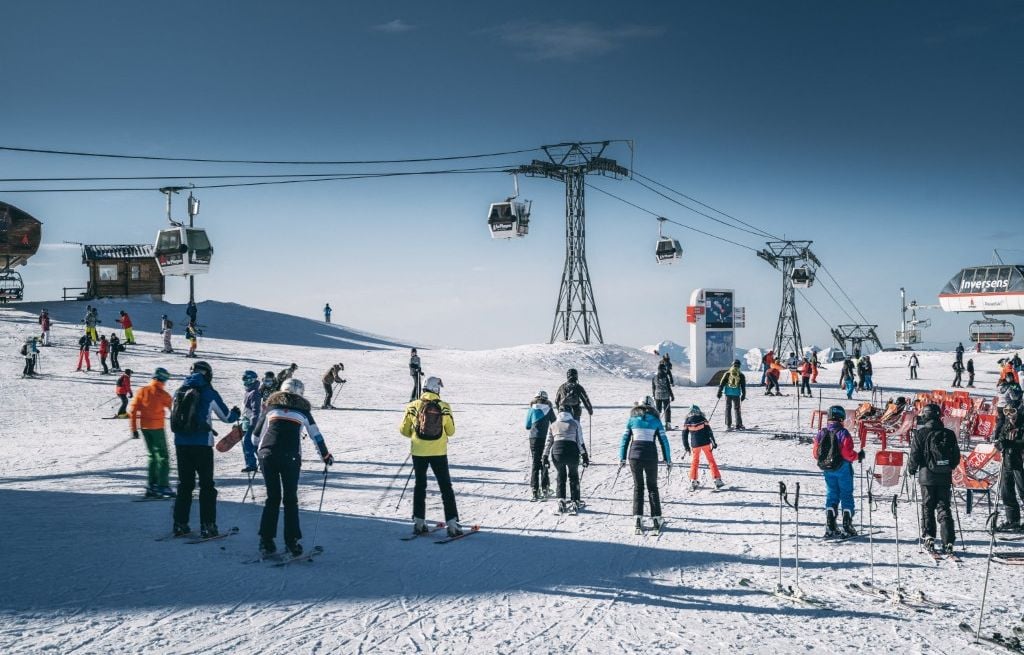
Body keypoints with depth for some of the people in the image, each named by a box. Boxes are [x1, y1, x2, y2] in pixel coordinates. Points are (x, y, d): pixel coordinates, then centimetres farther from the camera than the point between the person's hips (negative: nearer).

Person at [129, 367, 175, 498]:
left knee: (152, 456, 16)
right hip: (157, 428, -5)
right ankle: (163, 486, -5)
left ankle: (151, 486, 13)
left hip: (144, 428, 5)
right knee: (162, 456, 1)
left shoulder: (142, 391, 4)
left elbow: (132, 410, 3)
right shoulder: (162, 394, -10)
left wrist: (133, 429, 9)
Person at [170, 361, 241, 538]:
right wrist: (236, 413, 27)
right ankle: (207, 526, 1)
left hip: (181, 444, 4)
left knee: (184, 484, 14)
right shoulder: (209, 393, -6)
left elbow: (175, 416, 15)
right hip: (202, 444, -4)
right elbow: (226, 416, 3)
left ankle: (180, 524, 14)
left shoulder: (179, 391, 6)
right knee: (206, 485, 4)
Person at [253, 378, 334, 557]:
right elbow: (316, 436, 15)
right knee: (290, 500, 7)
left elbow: (257, 435, 18)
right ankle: (291, 542, 2)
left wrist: (262, 450, 35)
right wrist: (326, 456, 27)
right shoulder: (302, 410, 13)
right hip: (290, 458, -2)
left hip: (267, 455, 2)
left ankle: (266, 542, 6)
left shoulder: (272, 406, 16)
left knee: (272, 498, 11)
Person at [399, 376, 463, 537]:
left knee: (420, 485, 16)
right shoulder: (444, 407, -6)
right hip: (439, 452, -1)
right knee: (446, 486, 8)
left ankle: (419, 522, 14)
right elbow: (451, 431, 0)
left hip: (419, 451, 1)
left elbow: (403, 430, 0)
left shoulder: (413, 406, -4)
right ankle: (452, 523, 2)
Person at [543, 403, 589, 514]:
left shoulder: (553, 425, 19)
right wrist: (585, 456, 9)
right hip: (572, 452, -1)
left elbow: (548, 443, 16)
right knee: (574, 477, 17)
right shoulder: (575, 423, 13)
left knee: (561, 477, 18)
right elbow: (580, 442, 8)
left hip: (557, 452, 1)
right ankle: (575, 502, 13)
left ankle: (561, 501, 8)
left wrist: (545, 457, 19)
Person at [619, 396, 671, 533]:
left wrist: (622, 458, 13)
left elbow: (625, 439, 7)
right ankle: (656, 518, 8)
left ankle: (637, 518, 2)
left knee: (638, 486, 10)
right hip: (651, 456, -1)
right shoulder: (655, 420, 5)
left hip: (634, 455, 1)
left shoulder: (632, 419, 7)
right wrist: (668, 459, 13)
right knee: (652, 487, 11)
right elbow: (663, 440, 6)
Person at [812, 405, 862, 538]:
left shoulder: (821, 433, 0)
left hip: (827, 470, 5)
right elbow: (848, 453, -20)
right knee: (846, 495, 7)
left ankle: (830, 527, 8)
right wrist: (858, 456, -1)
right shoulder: (843, 433, -16)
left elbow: (815, 453, 3)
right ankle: (847, 527, 8)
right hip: (842, 469, -5)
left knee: (831, 495, 12)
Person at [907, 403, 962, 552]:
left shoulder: (920, 434, -8)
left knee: (927, 507, 9)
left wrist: (911, 470, 9)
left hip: (927, 476, -3)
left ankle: (929, 537, 4)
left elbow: (915, 456, -8)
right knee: (944, 508, 6)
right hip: (945, 477, 3)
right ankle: (948, 541, -1)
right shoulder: (949, 434, 3)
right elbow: (956, 456, 9)